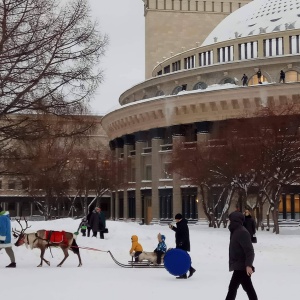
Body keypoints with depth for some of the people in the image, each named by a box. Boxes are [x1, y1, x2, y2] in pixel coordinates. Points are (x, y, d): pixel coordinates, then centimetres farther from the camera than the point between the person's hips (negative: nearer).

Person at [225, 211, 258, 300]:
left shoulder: (242, 232, -18)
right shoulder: (237, 231, 14)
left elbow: (249, 250, -23)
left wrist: (248, 265, -30)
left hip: (241, 266, -10)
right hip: (240, 266, 10)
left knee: (232, 288, -6)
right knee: (248, 288, 12)